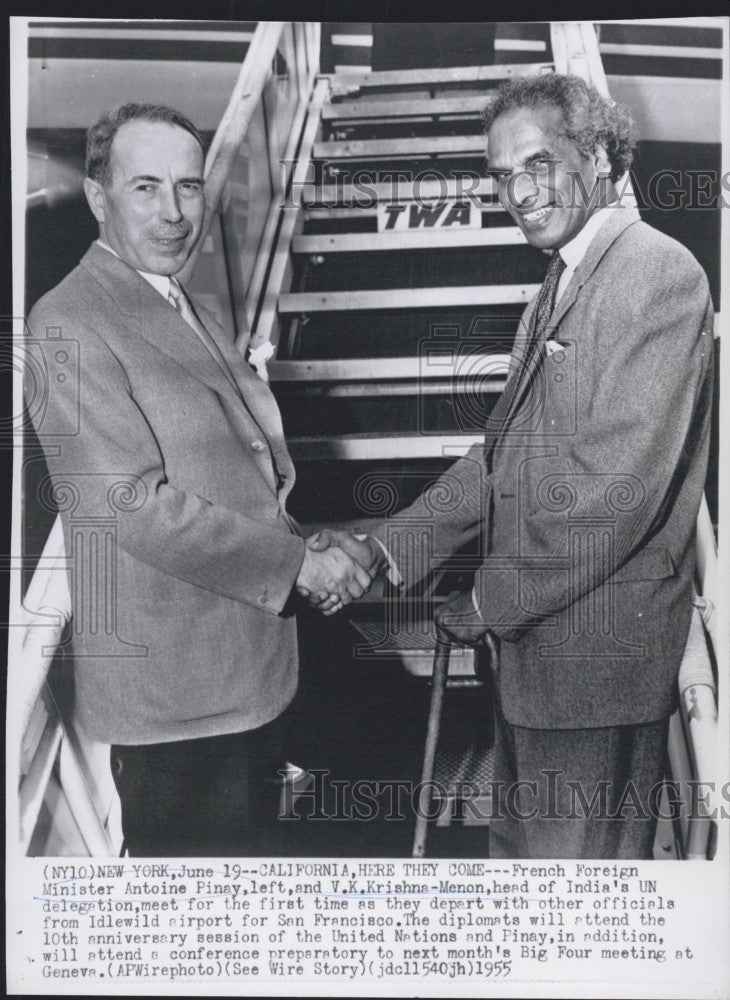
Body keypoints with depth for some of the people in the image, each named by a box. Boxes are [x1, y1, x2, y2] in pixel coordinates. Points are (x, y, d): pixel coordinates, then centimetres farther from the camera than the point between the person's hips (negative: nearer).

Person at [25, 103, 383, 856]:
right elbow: (136, 502, -22)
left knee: (247, 849, 22)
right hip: (174, 684, -9)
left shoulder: (186, 308, 14)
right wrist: (299, 563, -18)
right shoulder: (69, 323, -16)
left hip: (249, 663, 9)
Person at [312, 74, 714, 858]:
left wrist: (493, 600, -14)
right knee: (516, 842, 22)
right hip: (533, 643, 9)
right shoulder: (560, 287, 15)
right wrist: (383, 550, 3)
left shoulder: (657, 273, -15)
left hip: (596, 654, -9)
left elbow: (620, 482, -23)